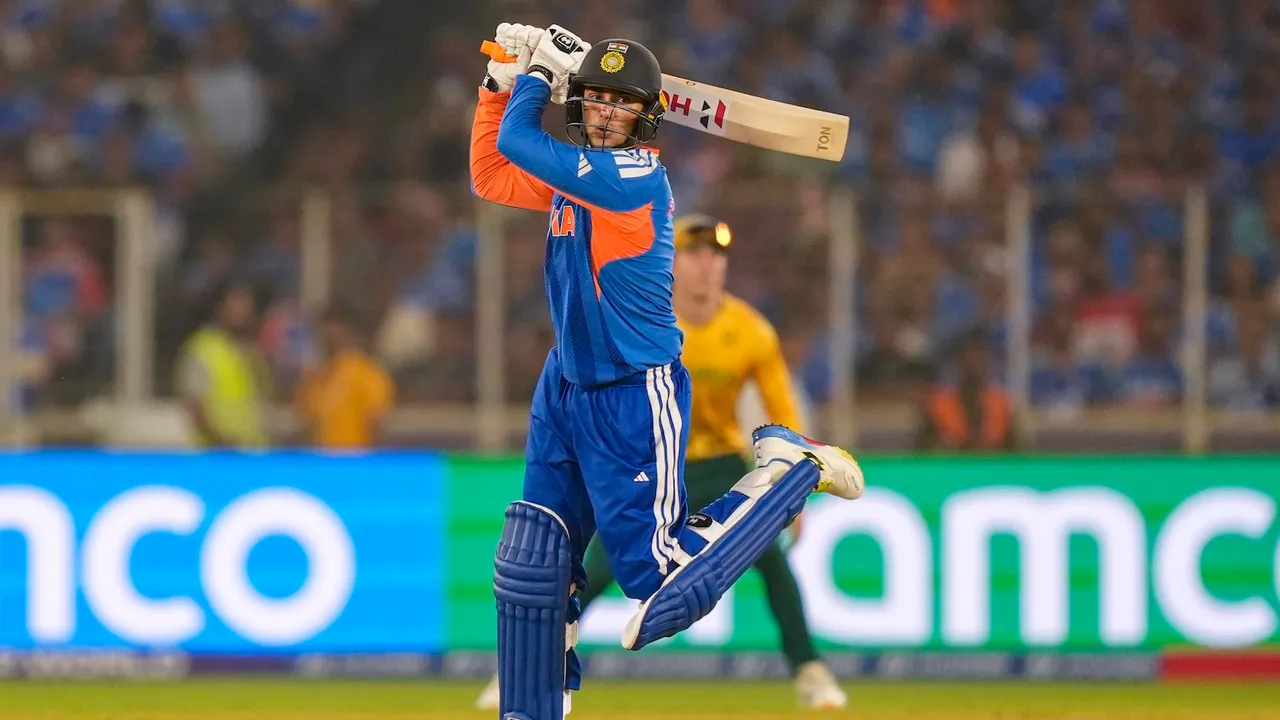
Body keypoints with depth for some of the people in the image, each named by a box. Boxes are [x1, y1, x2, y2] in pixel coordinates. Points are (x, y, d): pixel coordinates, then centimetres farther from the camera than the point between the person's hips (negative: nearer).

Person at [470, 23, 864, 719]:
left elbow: (514, 141, -17)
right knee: (530, 567, 5)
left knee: (661, 576, -10)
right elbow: (490, 176, 21)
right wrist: (503, 81, 14)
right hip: (567, 391, 8)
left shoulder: (634, 175, -18)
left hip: (633, 397, -8)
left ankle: (790, 467, 6)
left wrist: (542, 68, -3)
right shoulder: (578, 174, 8)